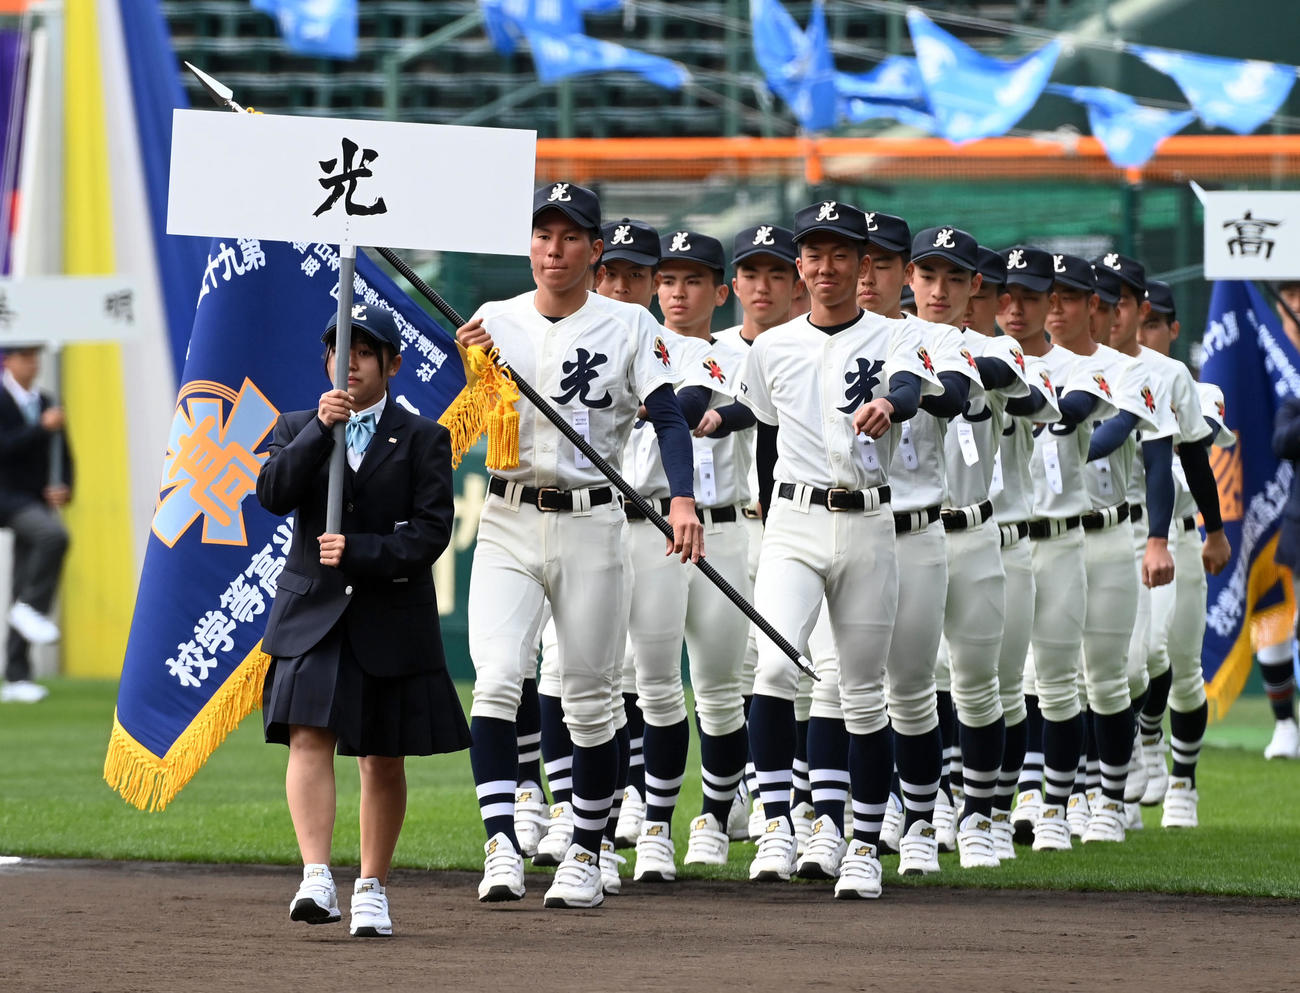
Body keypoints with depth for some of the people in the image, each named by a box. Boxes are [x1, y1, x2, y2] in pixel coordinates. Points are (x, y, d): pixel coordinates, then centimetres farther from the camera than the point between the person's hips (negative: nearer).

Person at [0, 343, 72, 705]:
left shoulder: (44, 403, 12)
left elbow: (63, 457, 17)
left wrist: (65, 489, -1)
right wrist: (44, 428, -26)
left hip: (36, 503, 6)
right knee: (54, 536, -34)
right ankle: (31, 609, -20)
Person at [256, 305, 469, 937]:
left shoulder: (422, 439, 3)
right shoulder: (297, 429, 10)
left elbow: (431, 530, -6)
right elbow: (272, 494, -7)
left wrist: (359, 551, -17)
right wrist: (321, 429, -16)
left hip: (392, 621, 0)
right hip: (312, 613, 0)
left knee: (384, 760, 6)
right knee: (310, 738, -17)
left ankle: (372, 889, 17)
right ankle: (316, 878, -25)